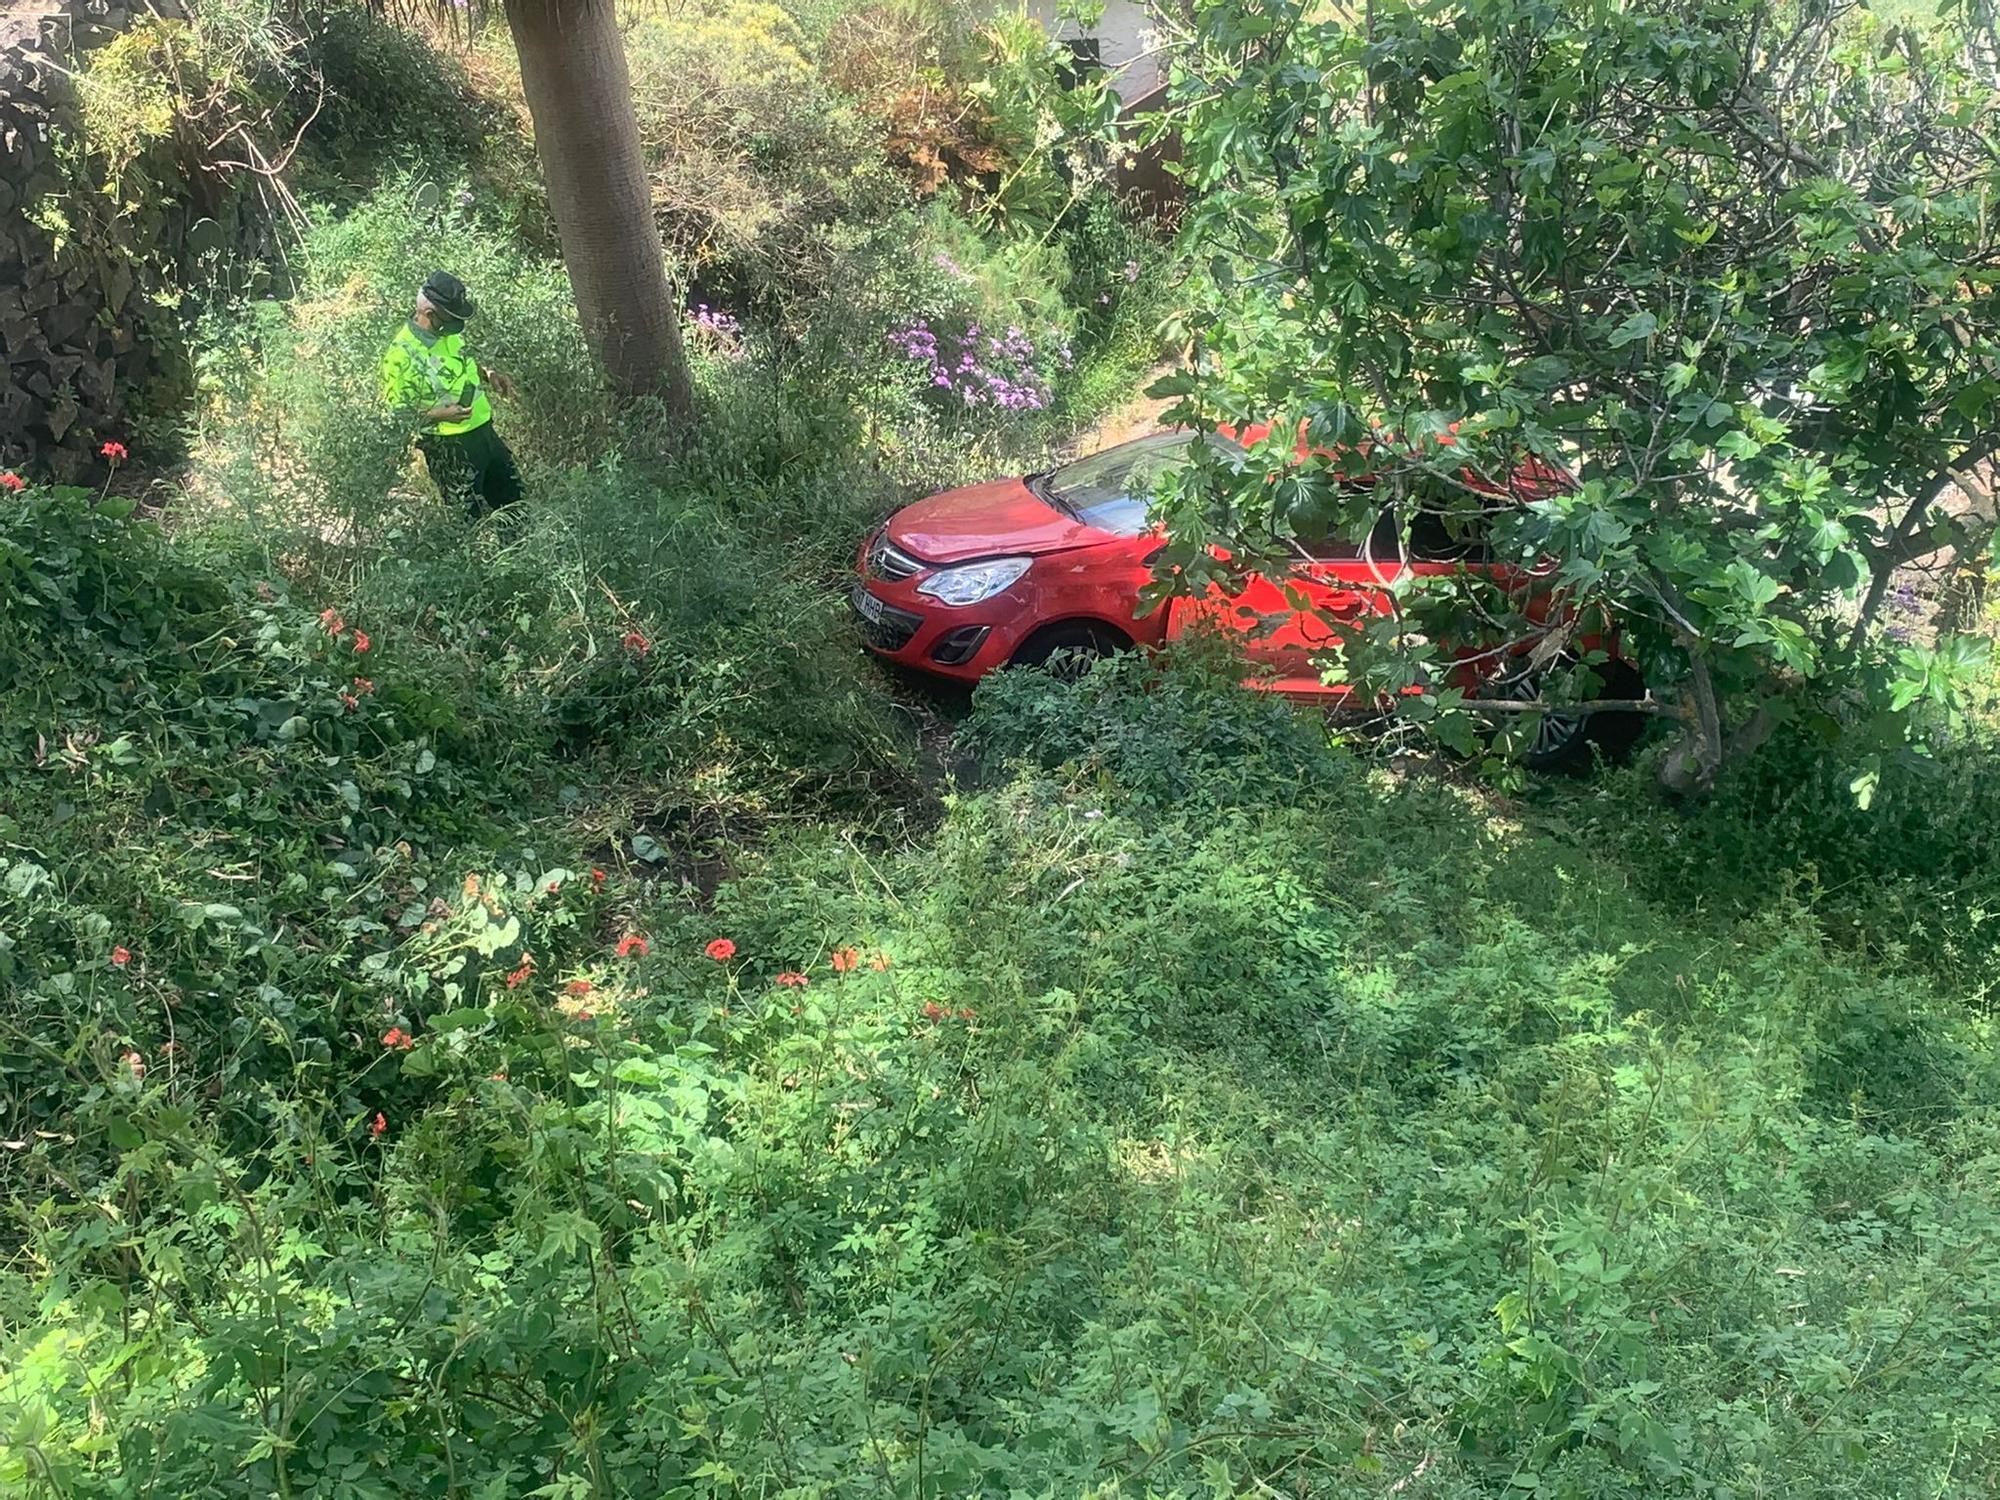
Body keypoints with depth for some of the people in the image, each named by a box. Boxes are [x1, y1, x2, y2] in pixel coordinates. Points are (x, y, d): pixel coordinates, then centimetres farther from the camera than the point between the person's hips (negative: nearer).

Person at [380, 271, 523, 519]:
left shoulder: (448, 331, 0)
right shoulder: (402, 356, -22)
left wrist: (487, 374, 2)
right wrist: (440, 415, -28)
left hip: (484, 431, 8)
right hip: (449, 449, -8)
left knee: (513, 498, 21)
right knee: (471, 518, 4)